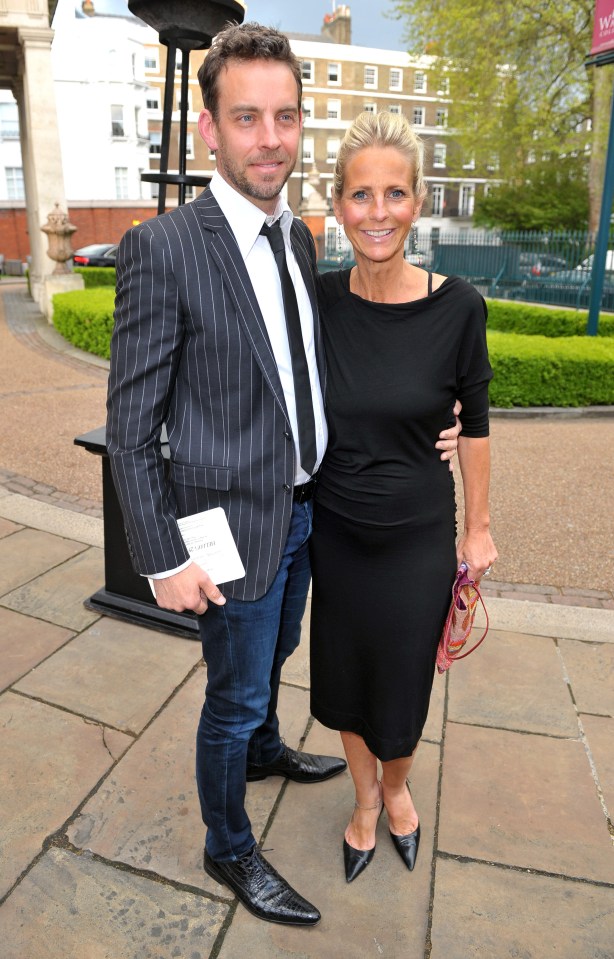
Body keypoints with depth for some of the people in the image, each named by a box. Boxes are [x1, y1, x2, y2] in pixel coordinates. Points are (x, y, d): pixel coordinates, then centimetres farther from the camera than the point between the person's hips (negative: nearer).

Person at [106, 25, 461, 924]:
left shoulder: (299, 237, 4)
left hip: (305, 505, 7)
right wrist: (163, 558, -16)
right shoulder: (162, 249, -18)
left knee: (273, 656, 28)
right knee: (235, 694, 11)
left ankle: (265, 750, 58)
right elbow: (131, 427, -16)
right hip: (235, 520, -6)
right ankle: (229, 849, 38)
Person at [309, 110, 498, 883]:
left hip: (418, 535, -1)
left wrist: (478, 528, 3)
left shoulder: (457, 307, -14)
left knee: (404, 683, 15)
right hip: (334, 530, 2)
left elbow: (474, 425, -3)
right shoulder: (317, 300, -10)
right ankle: (365, 799, 48)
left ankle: (396, 788, 51)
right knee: (343, 677, 18)